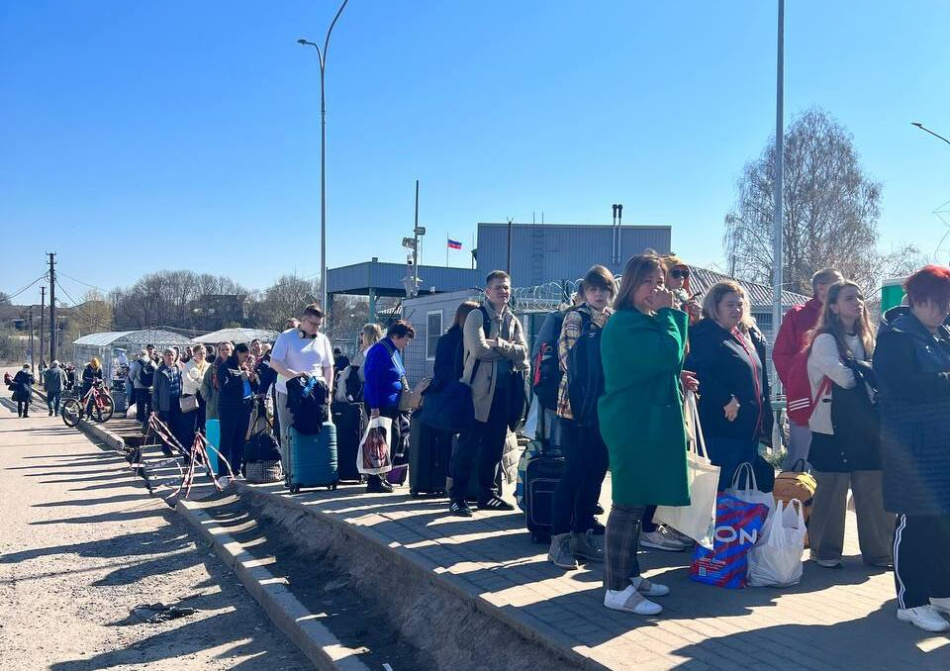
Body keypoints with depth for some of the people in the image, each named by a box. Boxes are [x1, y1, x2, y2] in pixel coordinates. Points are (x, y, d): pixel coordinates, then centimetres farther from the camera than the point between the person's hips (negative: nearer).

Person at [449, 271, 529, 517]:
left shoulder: (513, 321, 13)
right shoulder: (477, 316, -4)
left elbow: (522, 353, -1)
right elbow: (478, 349, -18)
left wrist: (498, 344, -13)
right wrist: (508, 350, -8)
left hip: (504, 390, 6)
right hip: (479, 388, -6)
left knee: (495, 445, 12)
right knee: (469, 444, -4)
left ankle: (487, 494, 22)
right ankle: (457, 497, 2)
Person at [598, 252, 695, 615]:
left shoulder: (645, 322, 20)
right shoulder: (626, 323, -15)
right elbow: (669, 354, -25)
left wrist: (676, 379, 10)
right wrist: (668, 312, -14)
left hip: (647, 423, 11)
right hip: (634, 425, -11)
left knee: (636, 503, 16)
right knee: (628, 504, -7)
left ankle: (629, 575, 26)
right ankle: (617, 590, -1)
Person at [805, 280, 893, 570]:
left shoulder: (863, 339, 15)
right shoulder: (825, 339, -6)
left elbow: (871, 377, 14)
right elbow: (845, 377, -17)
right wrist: (871, 374, -1)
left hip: (866, 425, 6)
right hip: (834, 428, -6)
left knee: (874, 490, 6)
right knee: (832, 491, 0)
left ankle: (878, 551, 16)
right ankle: (825, 552, 13)